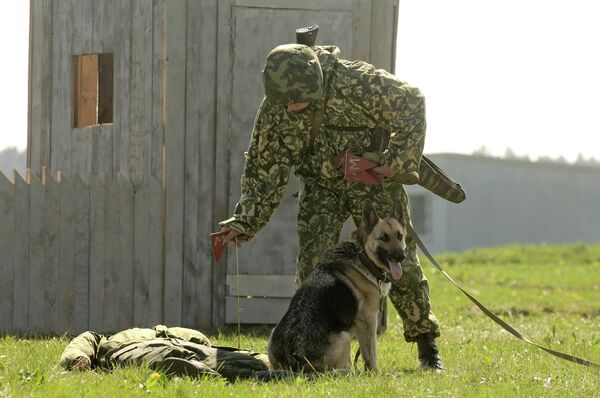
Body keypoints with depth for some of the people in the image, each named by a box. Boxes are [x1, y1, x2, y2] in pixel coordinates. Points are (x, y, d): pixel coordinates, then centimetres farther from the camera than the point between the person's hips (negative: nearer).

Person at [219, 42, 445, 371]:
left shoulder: (358, 82, -29)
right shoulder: (274, 111, -16)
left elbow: (411, 103, -18)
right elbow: (264, 169, -6)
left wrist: (400, 161, -20)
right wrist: (246, 221, -15)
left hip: (374, 176, -2)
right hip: (321, 186, 3)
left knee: (400, 263, -1)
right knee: (312, 267, -11)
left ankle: (426, 345, 14)